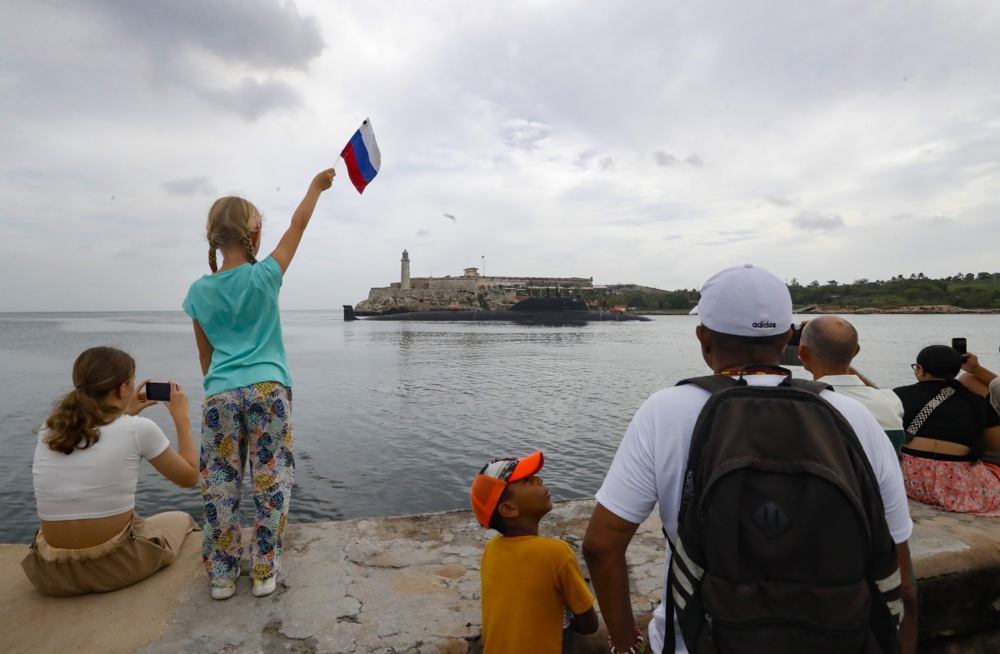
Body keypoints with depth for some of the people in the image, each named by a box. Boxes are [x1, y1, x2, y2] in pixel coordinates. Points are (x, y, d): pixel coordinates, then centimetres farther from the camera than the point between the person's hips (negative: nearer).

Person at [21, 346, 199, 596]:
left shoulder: (48, 430, 1)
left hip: (50, 571, 4)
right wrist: (182, 418, 8)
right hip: (116, 564, -4)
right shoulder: (139, 428, -13)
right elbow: (189, 477, 1)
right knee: (180, 519, 27)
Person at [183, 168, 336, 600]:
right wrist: (317, 185, 22)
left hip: (220, 396, 3)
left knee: (220, 487, 10)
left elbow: (205, 357, 14)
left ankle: (222, 576, 20)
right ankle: (264, 573, 14)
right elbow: (297, 225, 9)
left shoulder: (199, 291, 6)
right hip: (268, 390, -3)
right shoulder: (264, 276, -4)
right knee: (271, 483, 6)